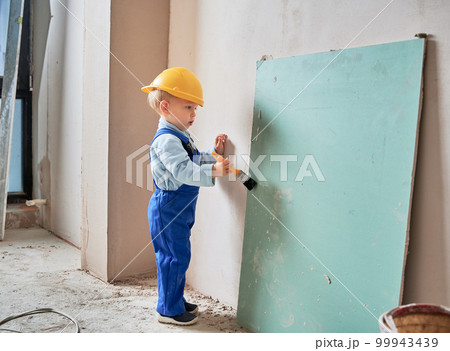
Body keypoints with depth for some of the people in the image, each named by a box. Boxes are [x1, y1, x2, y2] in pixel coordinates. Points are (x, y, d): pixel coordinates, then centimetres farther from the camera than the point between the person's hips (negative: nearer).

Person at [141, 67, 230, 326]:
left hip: (181, 209, 10)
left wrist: (214, 153, 12)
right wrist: (213, 171, -38)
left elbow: (196, 162, 24)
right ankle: (169, 309, 11)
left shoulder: (181, 137, 14)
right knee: (174, 257, -2)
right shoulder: (167, 140, -20)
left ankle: (177, 301, 31)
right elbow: (184, 171, -32)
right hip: (168, 208, -10)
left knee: (178, 256, 18)